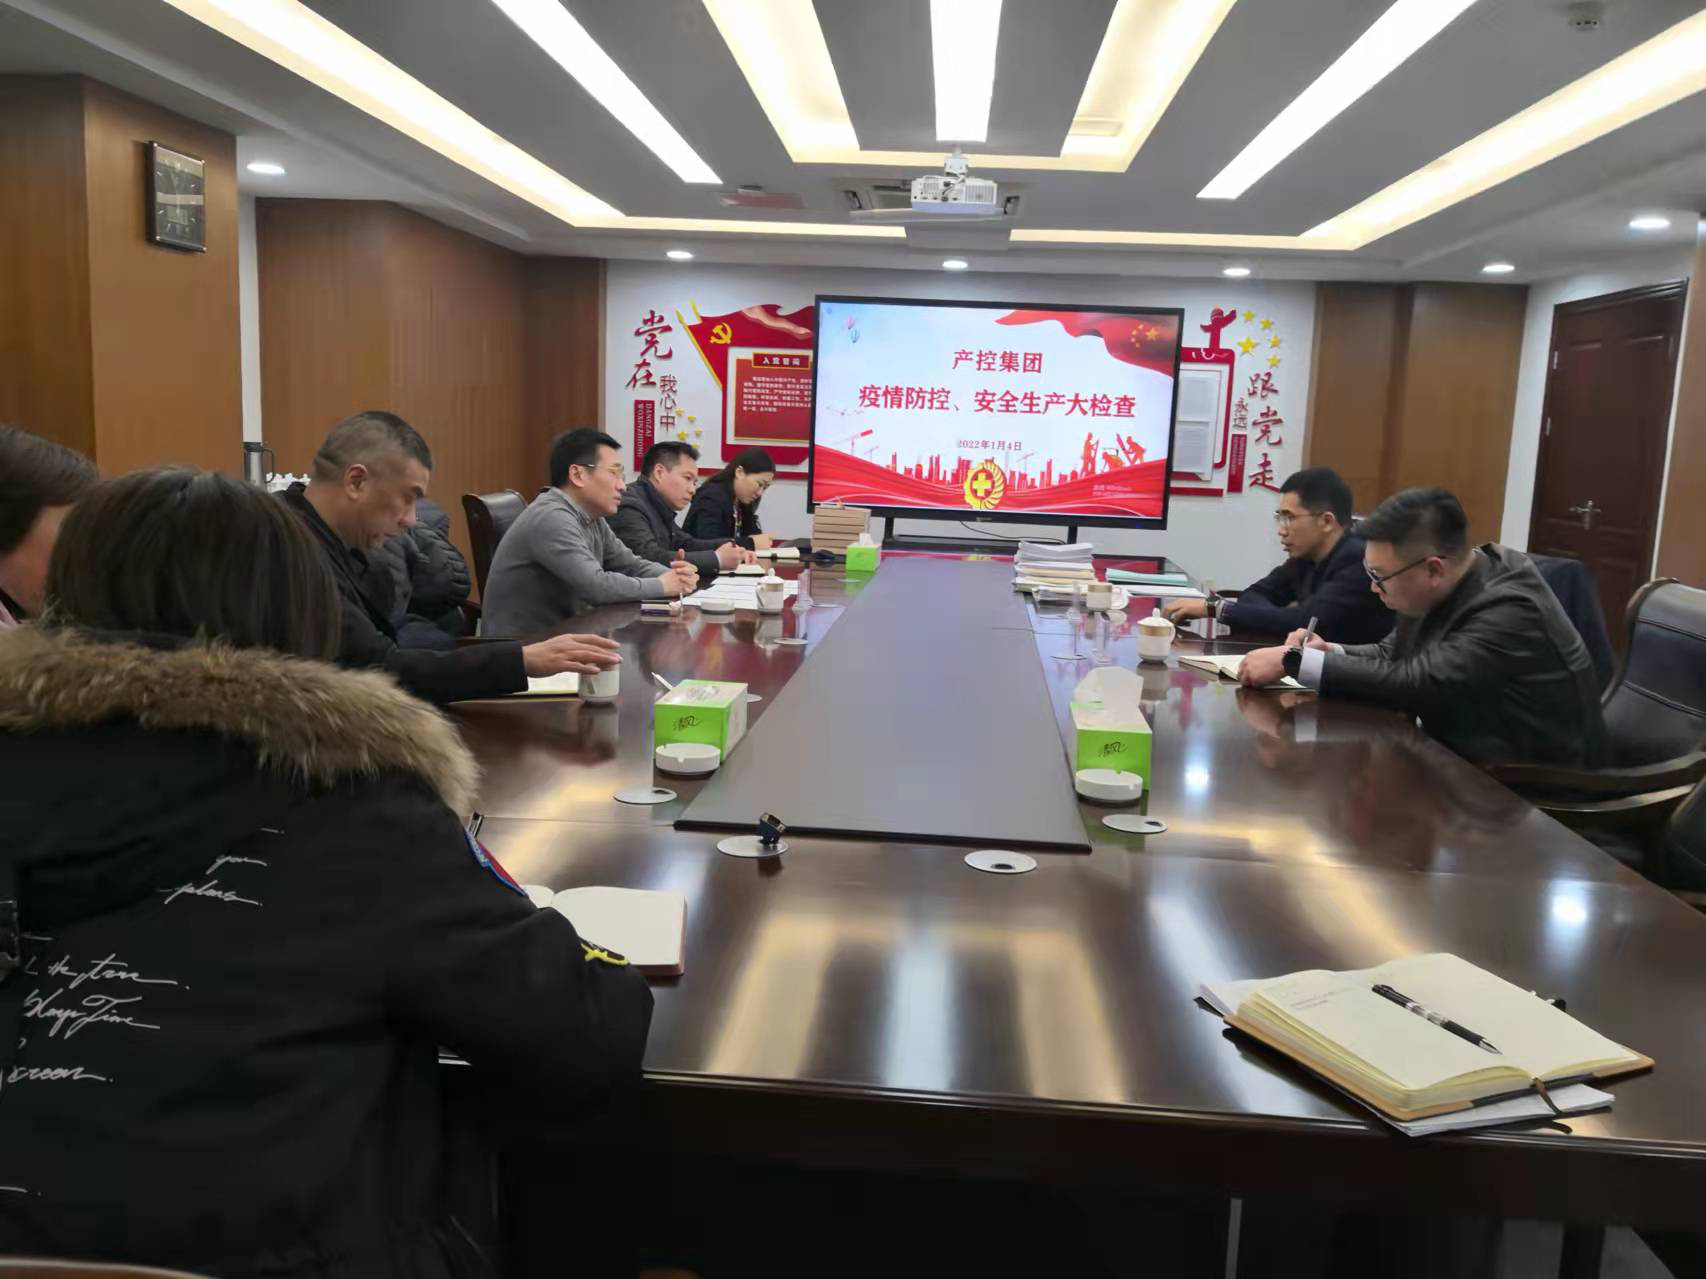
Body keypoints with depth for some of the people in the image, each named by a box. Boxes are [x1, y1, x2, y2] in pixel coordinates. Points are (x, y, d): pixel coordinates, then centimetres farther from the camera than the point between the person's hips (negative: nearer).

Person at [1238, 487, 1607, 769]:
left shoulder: (1511, 610, -26)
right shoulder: (1440, 588, -2)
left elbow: (1414, 683, -32)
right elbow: (1393, 656, 9)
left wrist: (1293, 661, -28)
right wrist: (1331, 652, -12)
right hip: (1471, 765, 7)